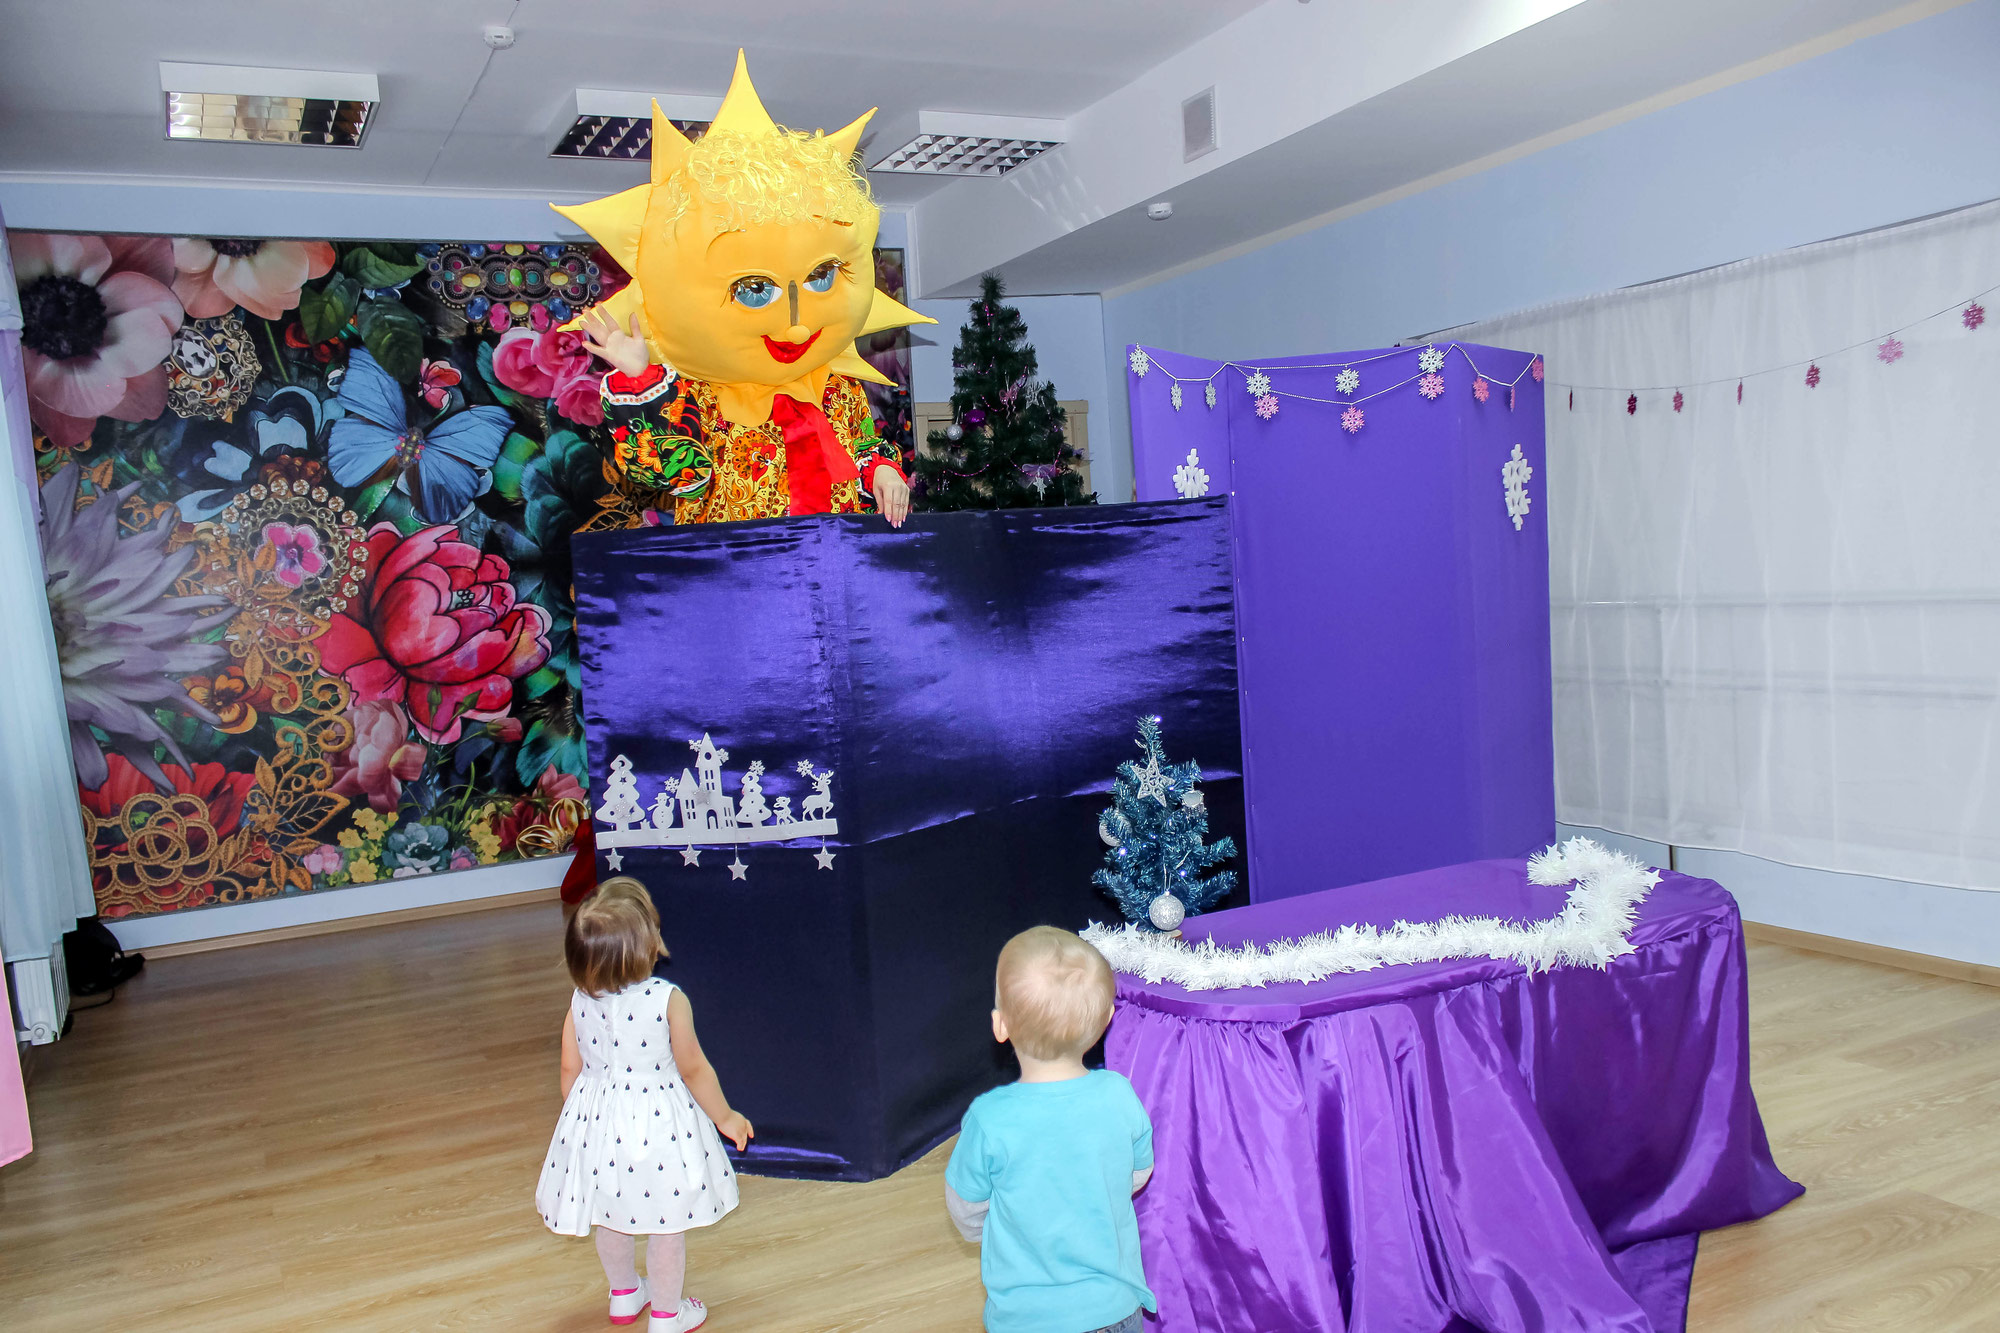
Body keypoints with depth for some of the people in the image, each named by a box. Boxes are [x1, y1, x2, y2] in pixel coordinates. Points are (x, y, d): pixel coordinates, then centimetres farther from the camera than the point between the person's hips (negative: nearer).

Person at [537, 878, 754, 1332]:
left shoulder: (580, 1001, -10)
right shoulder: (669, 1000, -22)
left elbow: (571, 1069, -1)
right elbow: (693, 1070, -14)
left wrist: (575, 1118, 17)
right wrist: (725, 1118, 0)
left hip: (597, 1123, 5)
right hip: (658, 1123, -5)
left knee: (612, 1216, 26)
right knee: (666, 1226, 14)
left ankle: (623, 1295, 47)